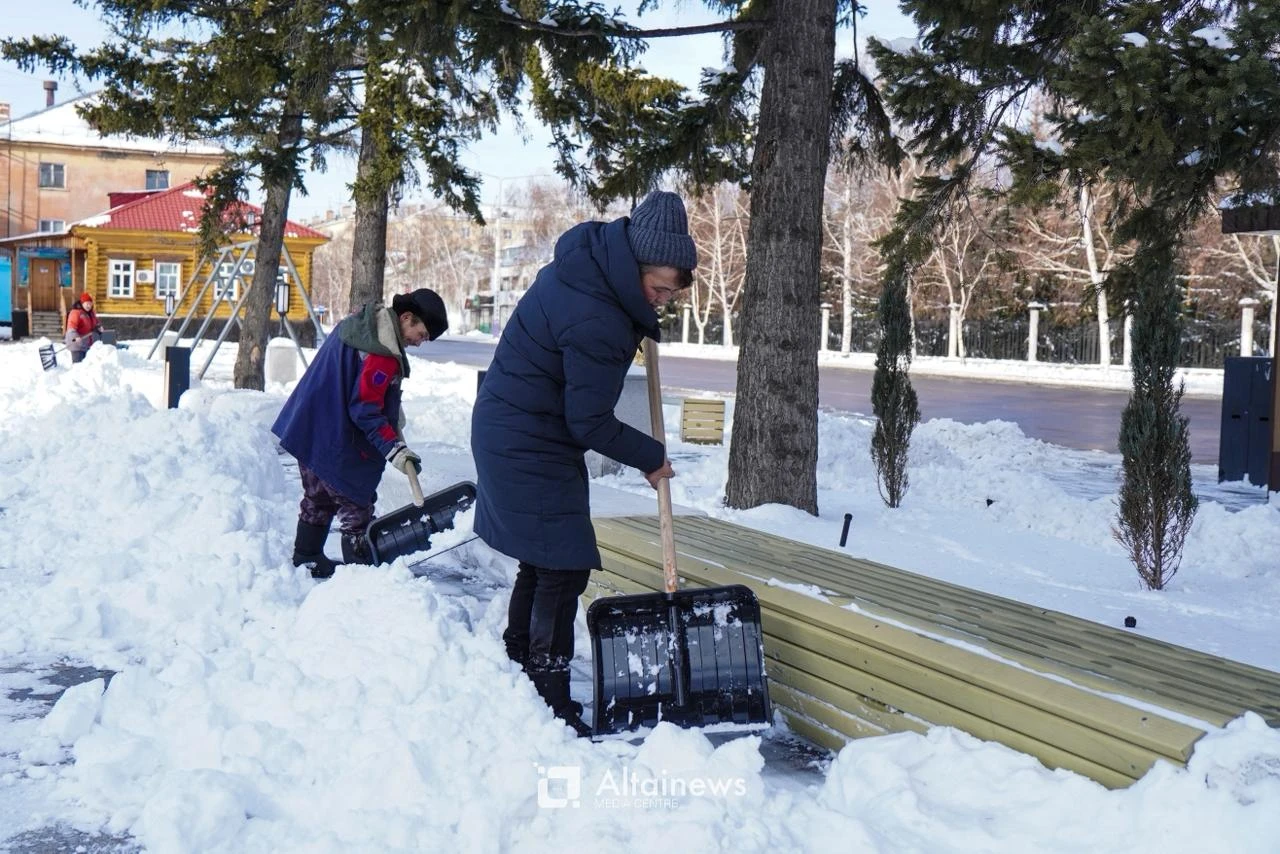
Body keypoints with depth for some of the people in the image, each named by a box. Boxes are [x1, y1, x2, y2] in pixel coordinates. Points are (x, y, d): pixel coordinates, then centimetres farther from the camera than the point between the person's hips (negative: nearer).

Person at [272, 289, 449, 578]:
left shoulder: (363, 323, 9)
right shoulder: (382, 354, -24)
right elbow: (365, 410, -25)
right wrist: (394, 448, -25)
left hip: (308, 428, 11)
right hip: (336, 443, -10)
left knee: (318, 499, 21)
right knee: (356, 504, 0)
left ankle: (307, 558, 32)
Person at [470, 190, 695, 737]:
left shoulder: (592, 254, -2)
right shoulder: (596, 323, -30)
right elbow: (589, 423, -21)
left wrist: (642, 323, 7)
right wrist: (651, 458, -7)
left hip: (511, 432, 11)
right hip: (529, 447, -11)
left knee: (540, 561, 18)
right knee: (563, 568, -8)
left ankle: (518, 673, 30)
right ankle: (551, 707, -3)